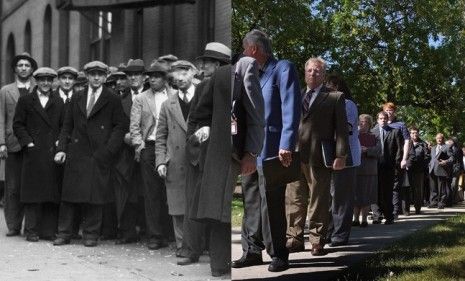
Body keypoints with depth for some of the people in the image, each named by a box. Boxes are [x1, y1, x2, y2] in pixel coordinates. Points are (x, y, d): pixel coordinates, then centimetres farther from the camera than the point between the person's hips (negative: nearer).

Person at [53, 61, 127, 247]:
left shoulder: (113, 100, 4)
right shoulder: (77, 98, 14)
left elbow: (120, 127, 0)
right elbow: (67, 126, 14)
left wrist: (108, 150, -10)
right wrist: (61, 148, 3)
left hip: (100, 154, -3)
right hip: (76, 152, 3)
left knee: (95, 195, -2)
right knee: (69, 193, 2)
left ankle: (91, 234, 9)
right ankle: (64, 233, 10)